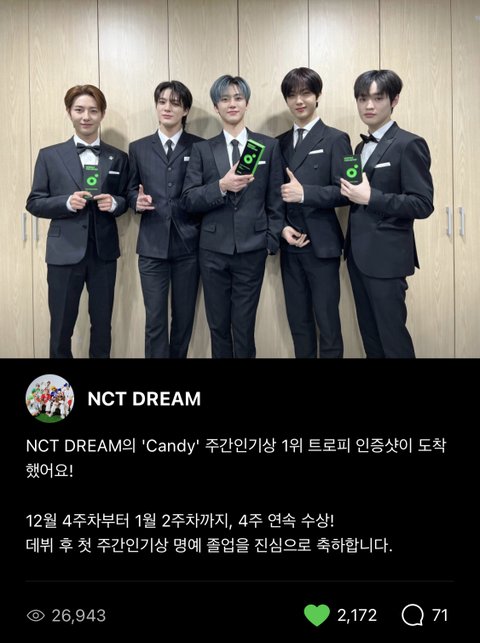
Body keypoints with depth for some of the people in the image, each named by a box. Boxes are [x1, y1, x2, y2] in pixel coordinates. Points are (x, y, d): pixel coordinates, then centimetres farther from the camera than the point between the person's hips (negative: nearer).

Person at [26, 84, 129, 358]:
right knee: (61, 327, 5)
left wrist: (114, 203, -11)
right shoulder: (50, 155, 2)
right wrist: (67, 202, -16)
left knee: (102, 324, 11)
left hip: (104, 252, 2)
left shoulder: (118, 158, 7)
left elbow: (127, 200, 11)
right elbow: (34, 202, 2)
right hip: (65, 252, -1)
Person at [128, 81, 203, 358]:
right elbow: (131, 190, 15)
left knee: (184, 316, 10)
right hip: (152, 244, 1)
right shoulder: (139, 148, 10)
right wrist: (137, 200, -8)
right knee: (155, 319, -1)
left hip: (188, 244, 0)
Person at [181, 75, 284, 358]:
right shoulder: (202, 149, 6)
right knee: (218, 327, 11)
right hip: (213, 250, 1)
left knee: (244, 328, 5)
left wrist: (272, 241, -2)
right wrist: (222, 186, -17)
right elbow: (189, 200, -2)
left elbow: (275, 199, 4)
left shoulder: (269, 145, 4)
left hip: (252, 250, -1)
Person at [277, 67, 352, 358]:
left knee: (327, 321, -1)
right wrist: (282, 227, -5)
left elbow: (345, 192, -9)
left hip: (321, 244, -5)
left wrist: (305, 193, -21)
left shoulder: (335, 139, -2)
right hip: (290, 245, 5)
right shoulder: (280, 143, 13)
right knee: (298, 321, 12)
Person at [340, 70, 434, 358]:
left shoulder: (409, 144, -10)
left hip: (386, 256, -8)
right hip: (358, 254, 8)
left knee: (392, 334, -3)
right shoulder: (362, 147, 16)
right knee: (370, 333, 14)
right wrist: (354, 193, 1)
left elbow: (423, 204, -17)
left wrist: (371, 197, -20)